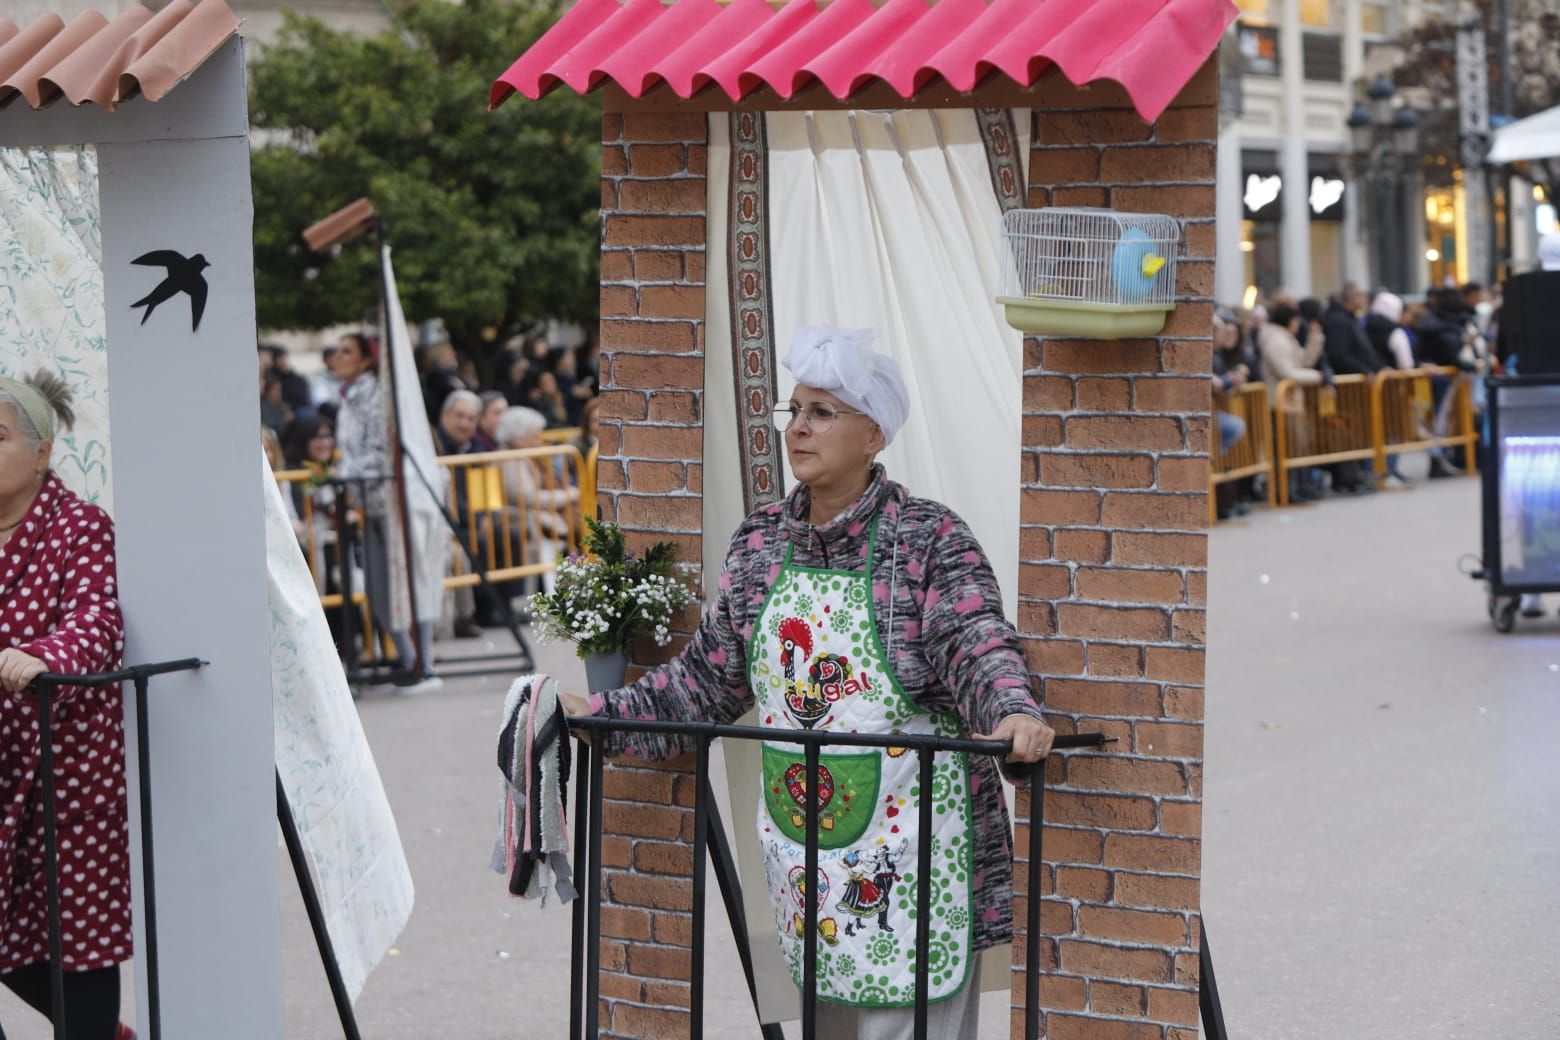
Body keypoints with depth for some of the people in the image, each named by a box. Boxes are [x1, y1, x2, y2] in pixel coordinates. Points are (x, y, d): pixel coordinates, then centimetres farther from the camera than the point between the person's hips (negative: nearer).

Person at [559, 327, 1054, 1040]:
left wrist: (1013, 712, -40)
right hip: (801, 836, 6)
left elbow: (978, 643, -20)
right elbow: (711, 673, 14)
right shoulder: (761, 541, 8)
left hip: (909, 835, -6)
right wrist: (606, 715, 8)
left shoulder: (929, 539, -8)